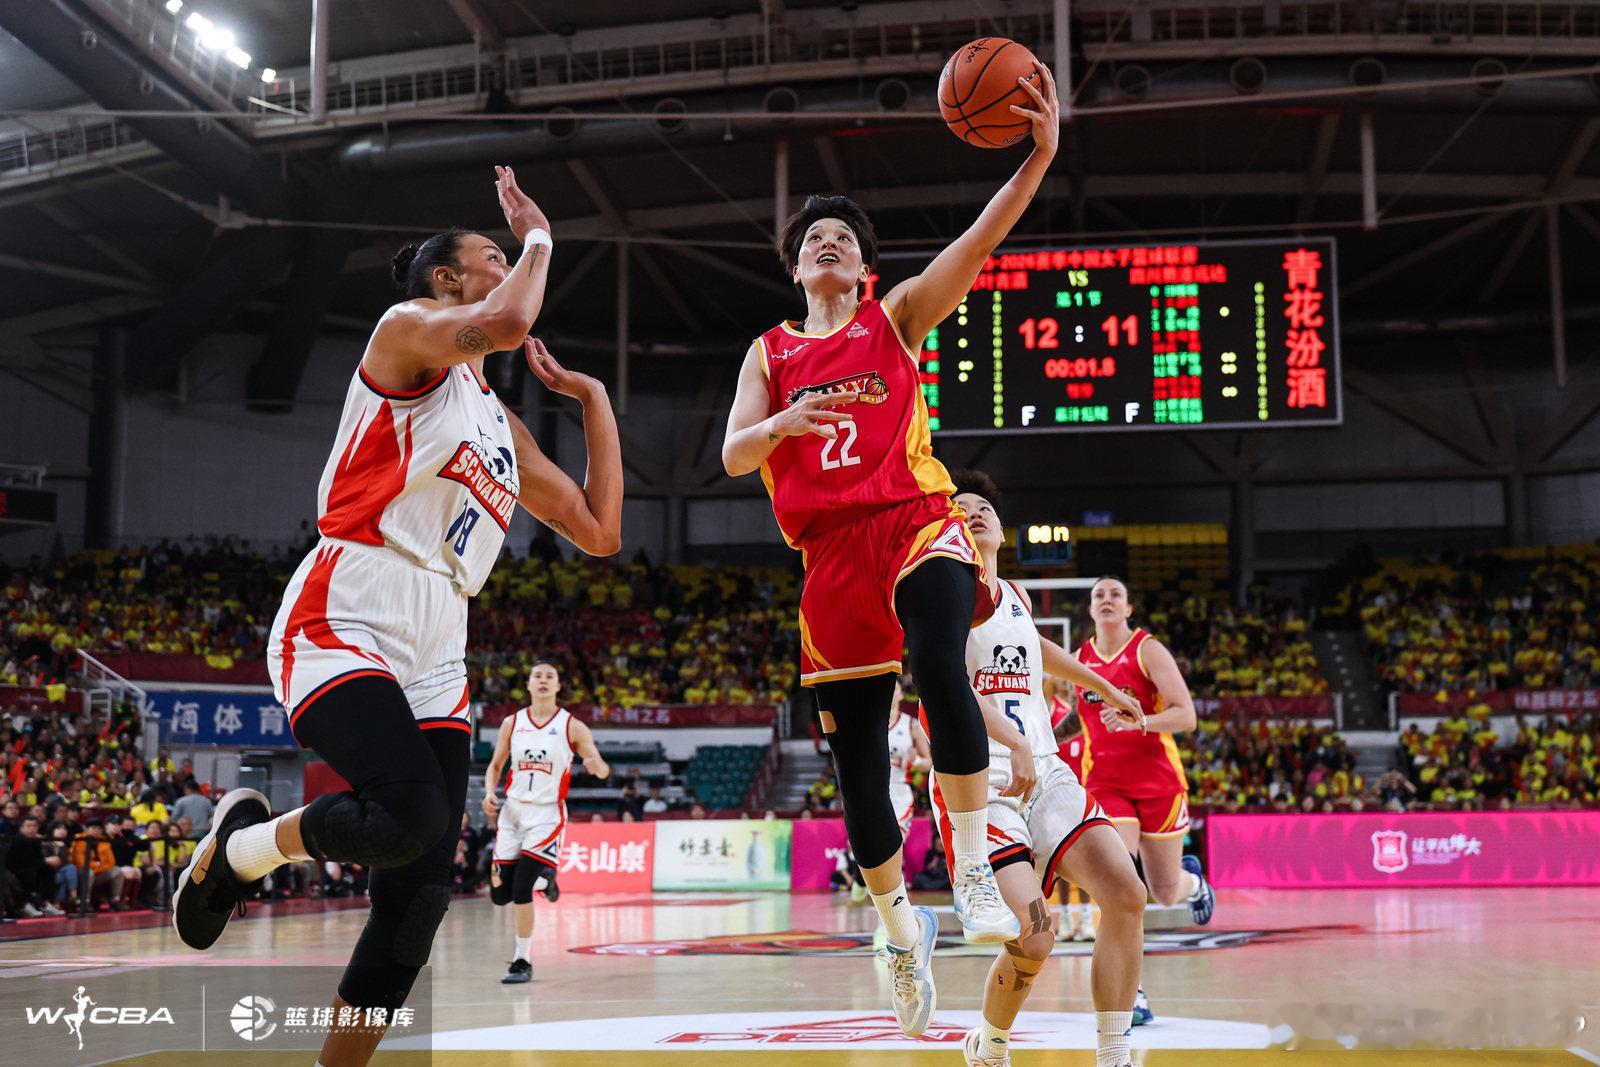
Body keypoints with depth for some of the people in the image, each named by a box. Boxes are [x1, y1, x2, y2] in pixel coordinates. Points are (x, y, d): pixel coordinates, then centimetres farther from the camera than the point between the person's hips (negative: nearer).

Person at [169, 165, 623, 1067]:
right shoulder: (408, 328, 3)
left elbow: (601, 532, 23)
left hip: (435, 655, 8)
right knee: (412, 817, -28)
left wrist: (593, 396, 25)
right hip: (341, 624, -8)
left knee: (422, 891, -2)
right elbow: (506, 323, -19)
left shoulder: (504, 427, 24)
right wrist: (539, 235, -1)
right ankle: (243, 842, 3)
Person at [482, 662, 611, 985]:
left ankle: (523, 962, -2)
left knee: (521, 888, -17)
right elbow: (495, 766, 14)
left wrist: (598, 767, -30)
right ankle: (542, 879, 35)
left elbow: (602, 770, -5)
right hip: (512, 811, 4)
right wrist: (490, 793, -6)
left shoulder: (572, 727, -5)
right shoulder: (512, 723, 3)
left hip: (547, 814, -4)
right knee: (500, 894, 2)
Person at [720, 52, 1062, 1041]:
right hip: (831, 552, 3)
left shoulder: (899, 317, 10)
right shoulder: (771, 352, 16)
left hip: (915, 524, -2)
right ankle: (904, 929, 24)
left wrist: (1040, 156, -20)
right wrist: (783, 423, -18)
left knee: (939, 666, -34)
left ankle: (977, 874, -22)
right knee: (858, 765, 3)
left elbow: (981, 240, -6)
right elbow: (733, 456, 4)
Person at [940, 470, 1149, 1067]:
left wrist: (1105, 689, 48)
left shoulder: (1015, 596, 19)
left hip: (1045, 772, 7)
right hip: (977, 781, -7)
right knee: (1034, 939, -18)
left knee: (1127, 895, -13)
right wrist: (1014, 743, -33)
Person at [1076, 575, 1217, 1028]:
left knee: (1166, 892, 11)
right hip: (1104, 784, 2)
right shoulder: (1079, 659, 5)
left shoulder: (1148, 650, -7)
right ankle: (1130, 997, -12)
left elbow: (1186, 716, -15)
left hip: (1157, 782, -2)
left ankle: (1193, 881, 50)